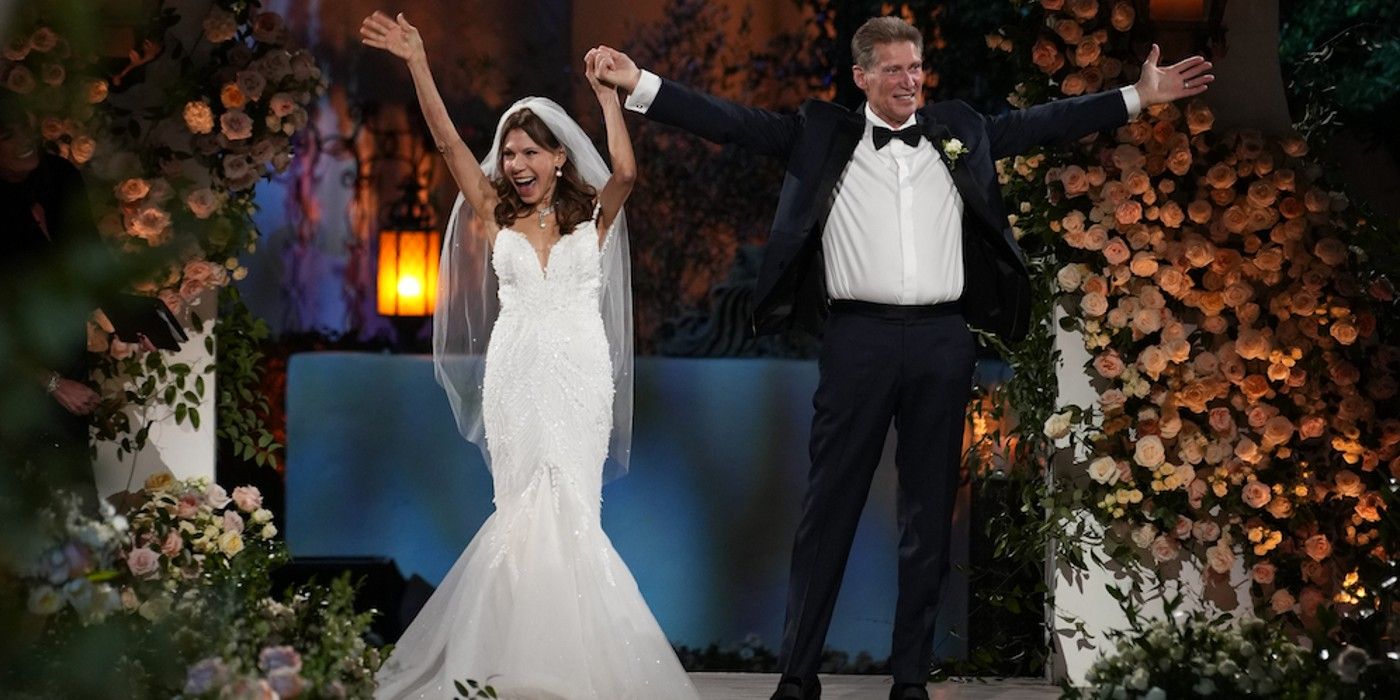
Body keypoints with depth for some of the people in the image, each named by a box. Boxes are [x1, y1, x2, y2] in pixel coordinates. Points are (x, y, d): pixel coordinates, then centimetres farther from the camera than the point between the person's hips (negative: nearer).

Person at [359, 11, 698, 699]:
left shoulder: (593, 216, 7)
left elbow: (624, 171, -13)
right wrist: (416, 64, -7)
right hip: (516, 373, 1)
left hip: (581, 372, -1)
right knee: (525, 511, -2)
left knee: (568, 511, -5)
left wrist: (608, 96, -14)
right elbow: (448, 142, 1)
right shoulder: (496, 216, 9)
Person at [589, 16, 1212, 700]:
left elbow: (1042, 123, 16)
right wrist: (640, 85, -8)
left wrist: (1139, 97, 13)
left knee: (929, 514, 7)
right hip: (859, 337, -3)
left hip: (942, 340, 3)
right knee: (829, 509, 0)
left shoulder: (960, 131, 13)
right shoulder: (823, 136, 5)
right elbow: (735, 122, 0)